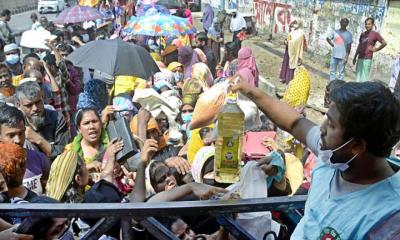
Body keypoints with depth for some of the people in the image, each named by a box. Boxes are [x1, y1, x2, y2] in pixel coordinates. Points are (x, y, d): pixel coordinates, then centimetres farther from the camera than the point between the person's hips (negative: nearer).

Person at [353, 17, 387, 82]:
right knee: (358, 75, 9)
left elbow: (384, 43, -7)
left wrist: (375, 49, -2)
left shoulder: (375, 34, -5)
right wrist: (355, 57, 19)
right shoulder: (362, 34, 12)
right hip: (360, 58, 6)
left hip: (367, 59, -6)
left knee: (364, 77, -6)